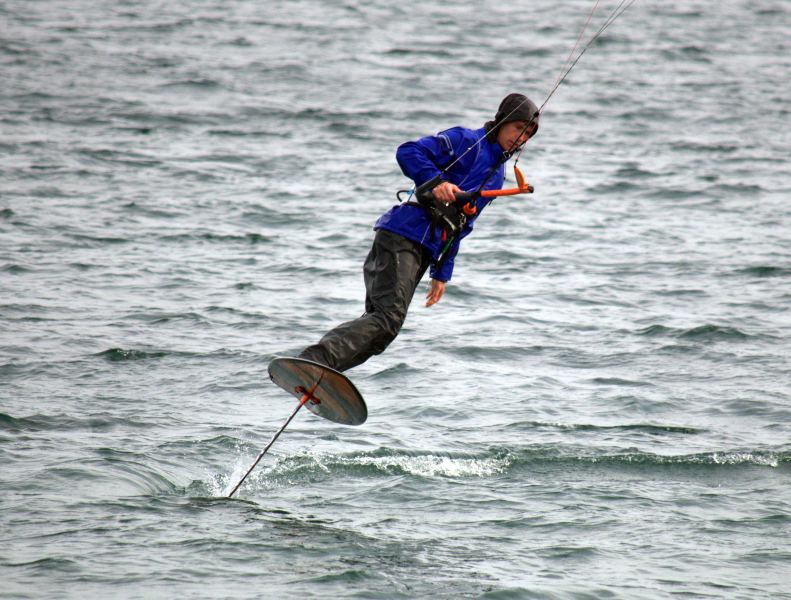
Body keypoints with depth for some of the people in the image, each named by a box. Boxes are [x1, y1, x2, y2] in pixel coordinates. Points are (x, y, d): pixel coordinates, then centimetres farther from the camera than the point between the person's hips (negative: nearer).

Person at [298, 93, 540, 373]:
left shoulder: (497, 175, 24)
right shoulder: (466, 141, -2)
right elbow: (408, 152, -13)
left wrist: (442, 272, 26)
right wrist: (435, 183, -27)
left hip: (423, 250, 9)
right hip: (403, 235, -9)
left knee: (378, 324, 4)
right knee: (387, 320, -24)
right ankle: (313, 362, -36)